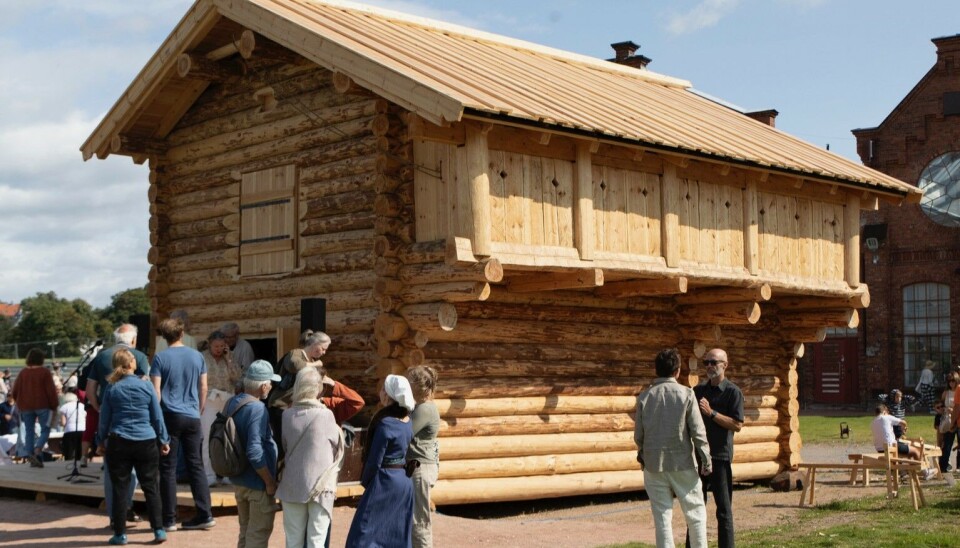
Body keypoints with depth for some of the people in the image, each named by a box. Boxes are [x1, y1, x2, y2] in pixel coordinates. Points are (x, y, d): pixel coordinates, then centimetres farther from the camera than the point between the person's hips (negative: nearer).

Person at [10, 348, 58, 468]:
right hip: (42, 406, -3)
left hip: (26, 407, 4)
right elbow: (51, 391, -10)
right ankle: (38, 449, -20)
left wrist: (20, 402, 20)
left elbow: (14, 392, 4)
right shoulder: (45, 372, -7)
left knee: (29, 432, 9)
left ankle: (29, 453, 1)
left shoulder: (23, 372, 4)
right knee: (45, 430, 4)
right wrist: (54, 406, -2)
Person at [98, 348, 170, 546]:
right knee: (151, 487, 6)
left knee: (120, 488, 6)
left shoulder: (112, 390, 1)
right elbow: (157, 416, 3)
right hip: (146, 442, 0)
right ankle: (159, 530, 5)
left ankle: (120, 533, 8)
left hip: (118, 443, 0)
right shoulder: (146, 386, -2)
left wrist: (102, 442, 18)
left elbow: (104, 419, 6)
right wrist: (164, 440, 12)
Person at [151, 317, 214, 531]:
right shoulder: (197, 356, 6)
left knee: (168, 468, 3)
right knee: (196, 466, 8)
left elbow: (156, 391, -8)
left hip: (170, 416, -3)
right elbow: (203, 388, 10)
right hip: (192, 417, 3)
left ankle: (169, 519, 4)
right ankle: (205, 515, 5)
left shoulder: (160, 358, -5)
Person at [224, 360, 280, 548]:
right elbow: (255, 452, -27)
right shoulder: (257, 409, -22)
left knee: (245, 531, 20)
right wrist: (270, 482, -19)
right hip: (257, 483, -9)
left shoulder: (232, 403, 6)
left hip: (237, 479, 9)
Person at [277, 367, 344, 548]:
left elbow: (283, 447, 3)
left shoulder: (287, 415, -5)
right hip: (320, 486, -2)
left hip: (292, 485, 2)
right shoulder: (326, 415, -11)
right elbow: (338, 445, 1)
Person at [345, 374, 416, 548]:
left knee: (365, 533, -2)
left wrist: (365, 481, 1)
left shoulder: (385, 424, -18)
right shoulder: (408, 422, 5)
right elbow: (405, 452, 9)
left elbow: (375, 459, -14)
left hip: (385, 481, -8)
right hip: (405, 481, 8)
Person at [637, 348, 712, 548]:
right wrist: (705, 459, 2)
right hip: (682, 462, -2)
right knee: (695, 512, 11)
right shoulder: (686, 394, -7)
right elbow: (698, 431, -8)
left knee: (662, 516, 6)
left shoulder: (644, 396, -1)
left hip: (654, 463, 2)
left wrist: (642, 454, 21)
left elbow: (638, 434, 3)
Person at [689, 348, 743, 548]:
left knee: (724, 509, 0)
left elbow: (737, 425, -15)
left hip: (720, 456, -5)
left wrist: (711, 413, -21)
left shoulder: (733, 392, -6)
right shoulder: (698, 390, 11)